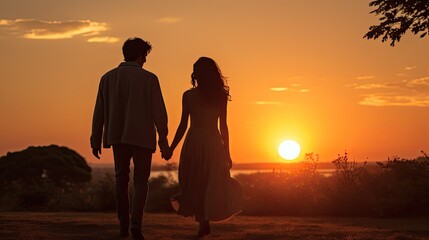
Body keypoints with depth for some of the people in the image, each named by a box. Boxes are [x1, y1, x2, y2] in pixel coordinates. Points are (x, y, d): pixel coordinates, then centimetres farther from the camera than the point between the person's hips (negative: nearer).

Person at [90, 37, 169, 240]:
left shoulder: (108, 78, 1)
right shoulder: (149, 78, -8)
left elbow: (99, 113, 3)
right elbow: (158, 112, -8)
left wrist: (96, 140, 10)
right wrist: (163, 140, 1)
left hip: (118, 136, 3)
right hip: (142, 137, -3)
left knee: (121, 180, 16)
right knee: (140, 182, 5)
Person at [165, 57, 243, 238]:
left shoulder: (188, 95, -4)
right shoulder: (220, 96, 2)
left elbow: (183, 125, -5)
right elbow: (223, 126, 3)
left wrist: (171, 148, 3)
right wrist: (226, 152, 10)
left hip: (193, 144, -1)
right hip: (214, 144, 2)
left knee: (195, 184, 8)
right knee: (212, 183, 11)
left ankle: (203, 222, 1)